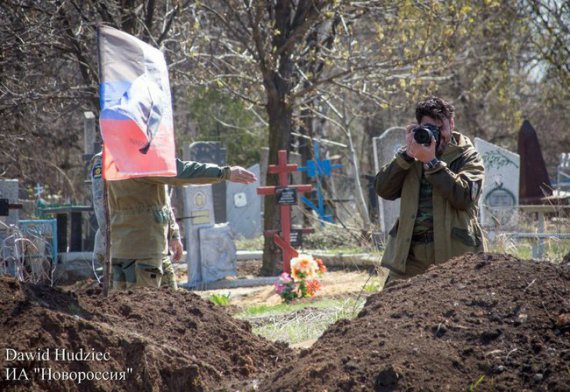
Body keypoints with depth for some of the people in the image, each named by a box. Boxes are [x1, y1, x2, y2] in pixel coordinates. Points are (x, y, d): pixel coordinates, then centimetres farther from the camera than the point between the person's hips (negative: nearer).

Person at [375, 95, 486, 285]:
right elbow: (383, 189, 2)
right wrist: (406, 154, -8)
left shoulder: (467, 157, 3)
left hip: (454, 252, -3)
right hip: (409, 253, 3)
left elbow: (464, 196, -15)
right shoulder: (412, 155, 15)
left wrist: (431, 162, -16)